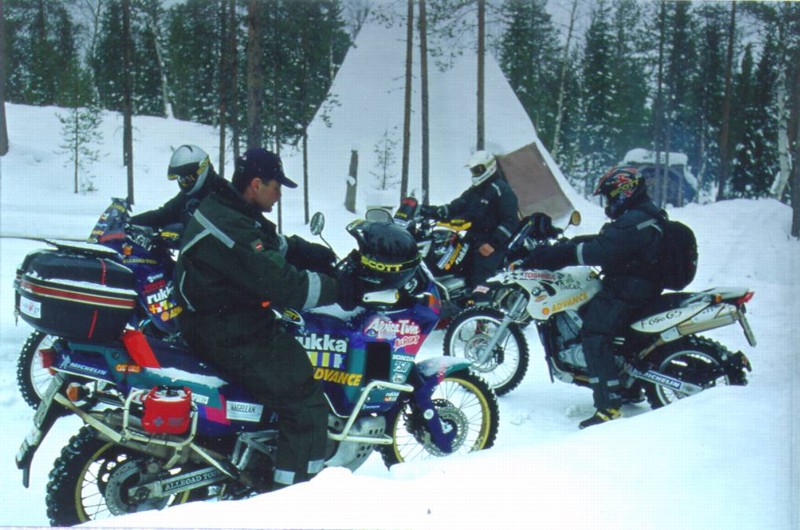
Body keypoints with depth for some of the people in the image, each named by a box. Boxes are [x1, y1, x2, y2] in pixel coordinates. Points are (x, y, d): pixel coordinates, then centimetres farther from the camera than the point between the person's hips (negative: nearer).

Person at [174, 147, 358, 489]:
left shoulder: (223, 208, 9)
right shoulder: (231, 228, -25)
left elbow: (278, 246, 18)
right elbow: (280, 284, -28)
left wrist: (322, 256, 4)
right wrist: (335, 288, -17)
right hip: (231, 336, -11)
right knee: (306, 401, -11)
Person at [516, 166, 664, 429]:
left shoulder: (633, 222, -19)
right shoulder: (645, 215, 16)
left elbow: (599, 251, -30)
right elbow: (605, 241, 22)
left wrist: (553, 254, -28)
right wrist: (564, 245, 16)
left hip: (627, 288, -12)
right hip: (641, 285, 12)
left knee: (595, 334, -20)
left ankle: (608, 406, -24)